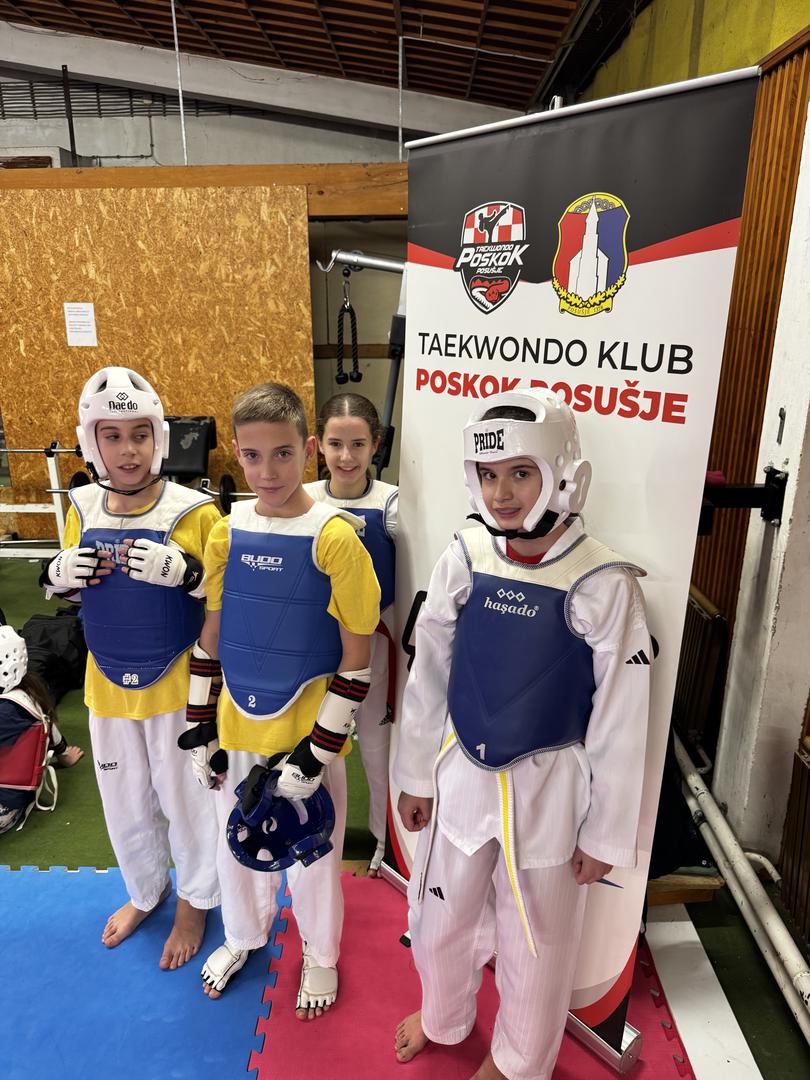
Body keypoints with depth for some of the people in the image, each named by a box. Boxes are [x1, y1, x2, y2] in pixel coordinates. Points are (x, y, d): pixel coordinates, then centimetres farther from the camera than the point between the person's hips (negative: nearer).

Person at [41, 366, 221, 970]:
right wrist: (57, 575, -10)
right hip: (108, 685, 5)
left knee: (185, 798, 14)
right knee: (124, 800, 22)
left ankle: (194, 900, 41)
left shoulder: (194, 511, -17)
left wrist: (184, 572, -31)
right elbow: (70, 591, 12)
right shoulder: (83, 508, -2)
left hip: (176, 686, -4)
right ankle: (145, 890, 49)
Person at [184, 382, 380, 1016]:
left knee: (312, 851, 16)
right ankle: (244, 937, 53)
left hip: (305, 727, -4)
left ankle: (320, 953, 46)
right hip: (236, 724, 4)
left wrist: (319, 748, -14)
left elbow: (357, 653, -14)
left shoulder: (335, 537, -18)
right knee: (236, 843, 23)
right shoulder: (227, 532, -3)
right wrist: (201, 725, 7)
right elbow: (211, 633, 7)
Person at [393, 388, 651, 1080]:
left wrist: (605, 833, -4)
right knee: (442, 915, 23)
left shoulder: (604, 585, -18)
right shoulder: (465, 559, -9)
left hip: (546, 788, -3)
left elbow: (620, 722, -11)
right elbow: (428, 676, 0)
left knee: (536, 938, 18)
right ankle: (443, 1017, 56)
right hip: (459, 774, 3)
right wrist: (417, 775, 7)